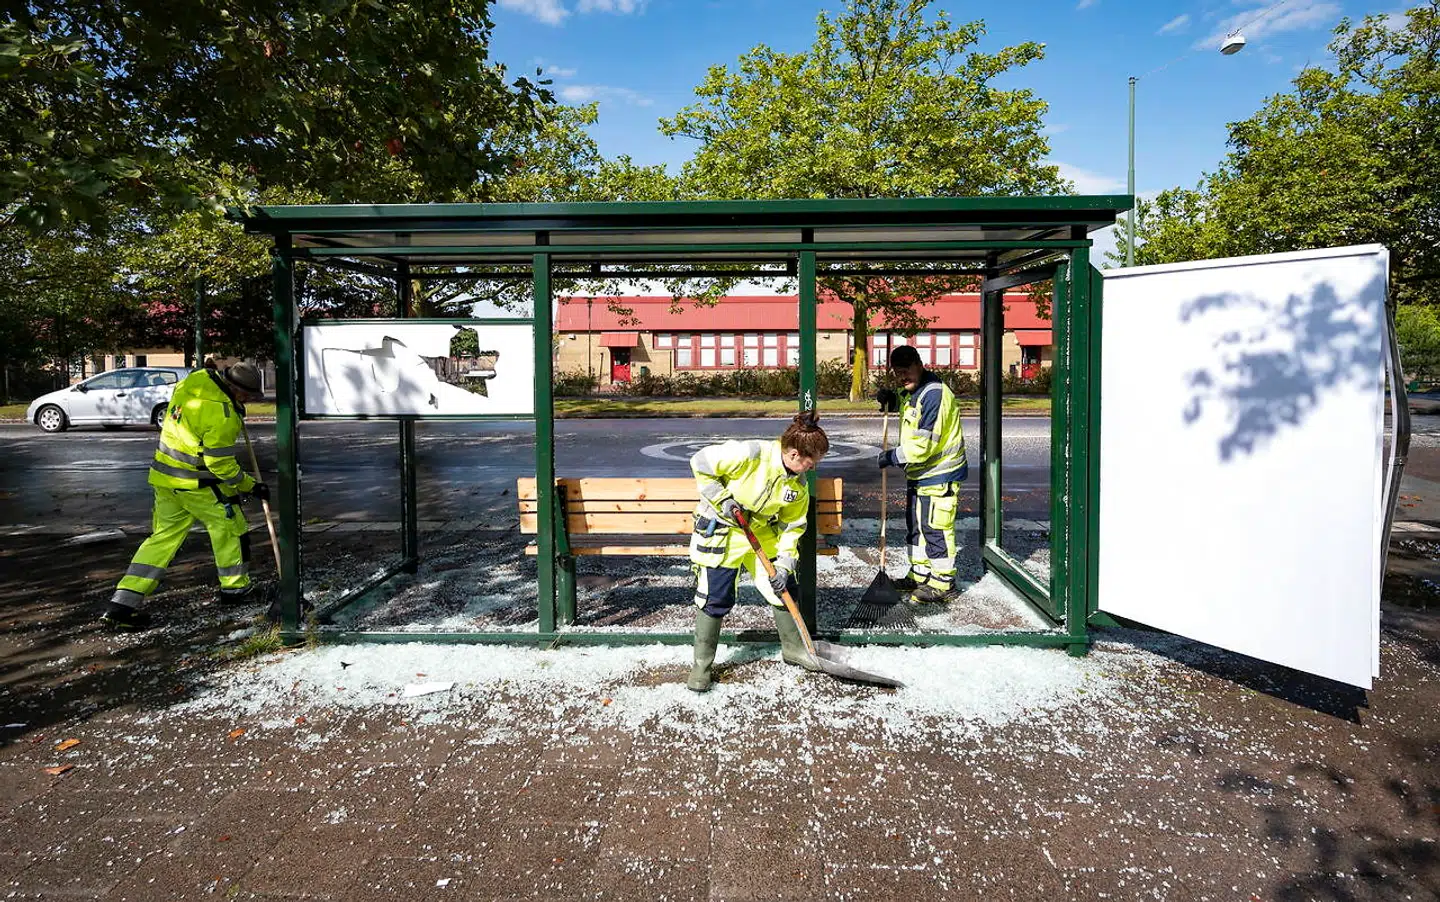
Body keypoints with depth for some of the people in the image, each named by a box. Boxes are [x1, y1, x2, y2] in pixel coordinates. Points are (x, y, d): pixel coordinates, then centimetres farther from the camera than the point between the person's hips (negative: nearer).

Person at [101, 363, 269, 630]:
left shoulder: (192, 381, 0)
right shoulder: (222, 413, -23)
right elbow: (221, 464, -19)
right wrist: (251, 487, -9)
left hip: (164, 477, 8)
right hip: (196, 482, -8)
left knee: (164, 536, 12)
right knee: (229, 527, 11)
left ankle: (122, 604, 8)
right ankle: (234, 587, 24)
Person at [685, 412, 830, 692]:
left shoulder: (798, 485, -5)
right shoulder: (750, 454, -27)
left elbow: (792, 526, 2)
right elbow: (701, 462, -20)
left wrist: (783, 565, -7)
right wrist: (722, 500, -22)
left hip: (763, 532, 6)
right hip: (721, 529, -6)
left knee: (785, 588, 8)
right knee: (716, 599, -6)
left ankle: (793, 648, 31)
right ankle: (702, 664, 12)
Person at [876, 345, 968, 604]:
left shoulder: (934, 395, -24)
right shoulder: (911, 391, 7)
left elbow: (923, 444, -27)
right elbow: (905, 405, 33)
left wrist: (892, 457, -17)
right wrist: (891, 399, 9)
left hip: (939, 474, -10)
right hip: (918, 473, 10)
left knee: (936, 528, -3)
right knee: (916, 525, 18)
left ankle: (943, 584, 8)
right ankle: (920, 575, 32)